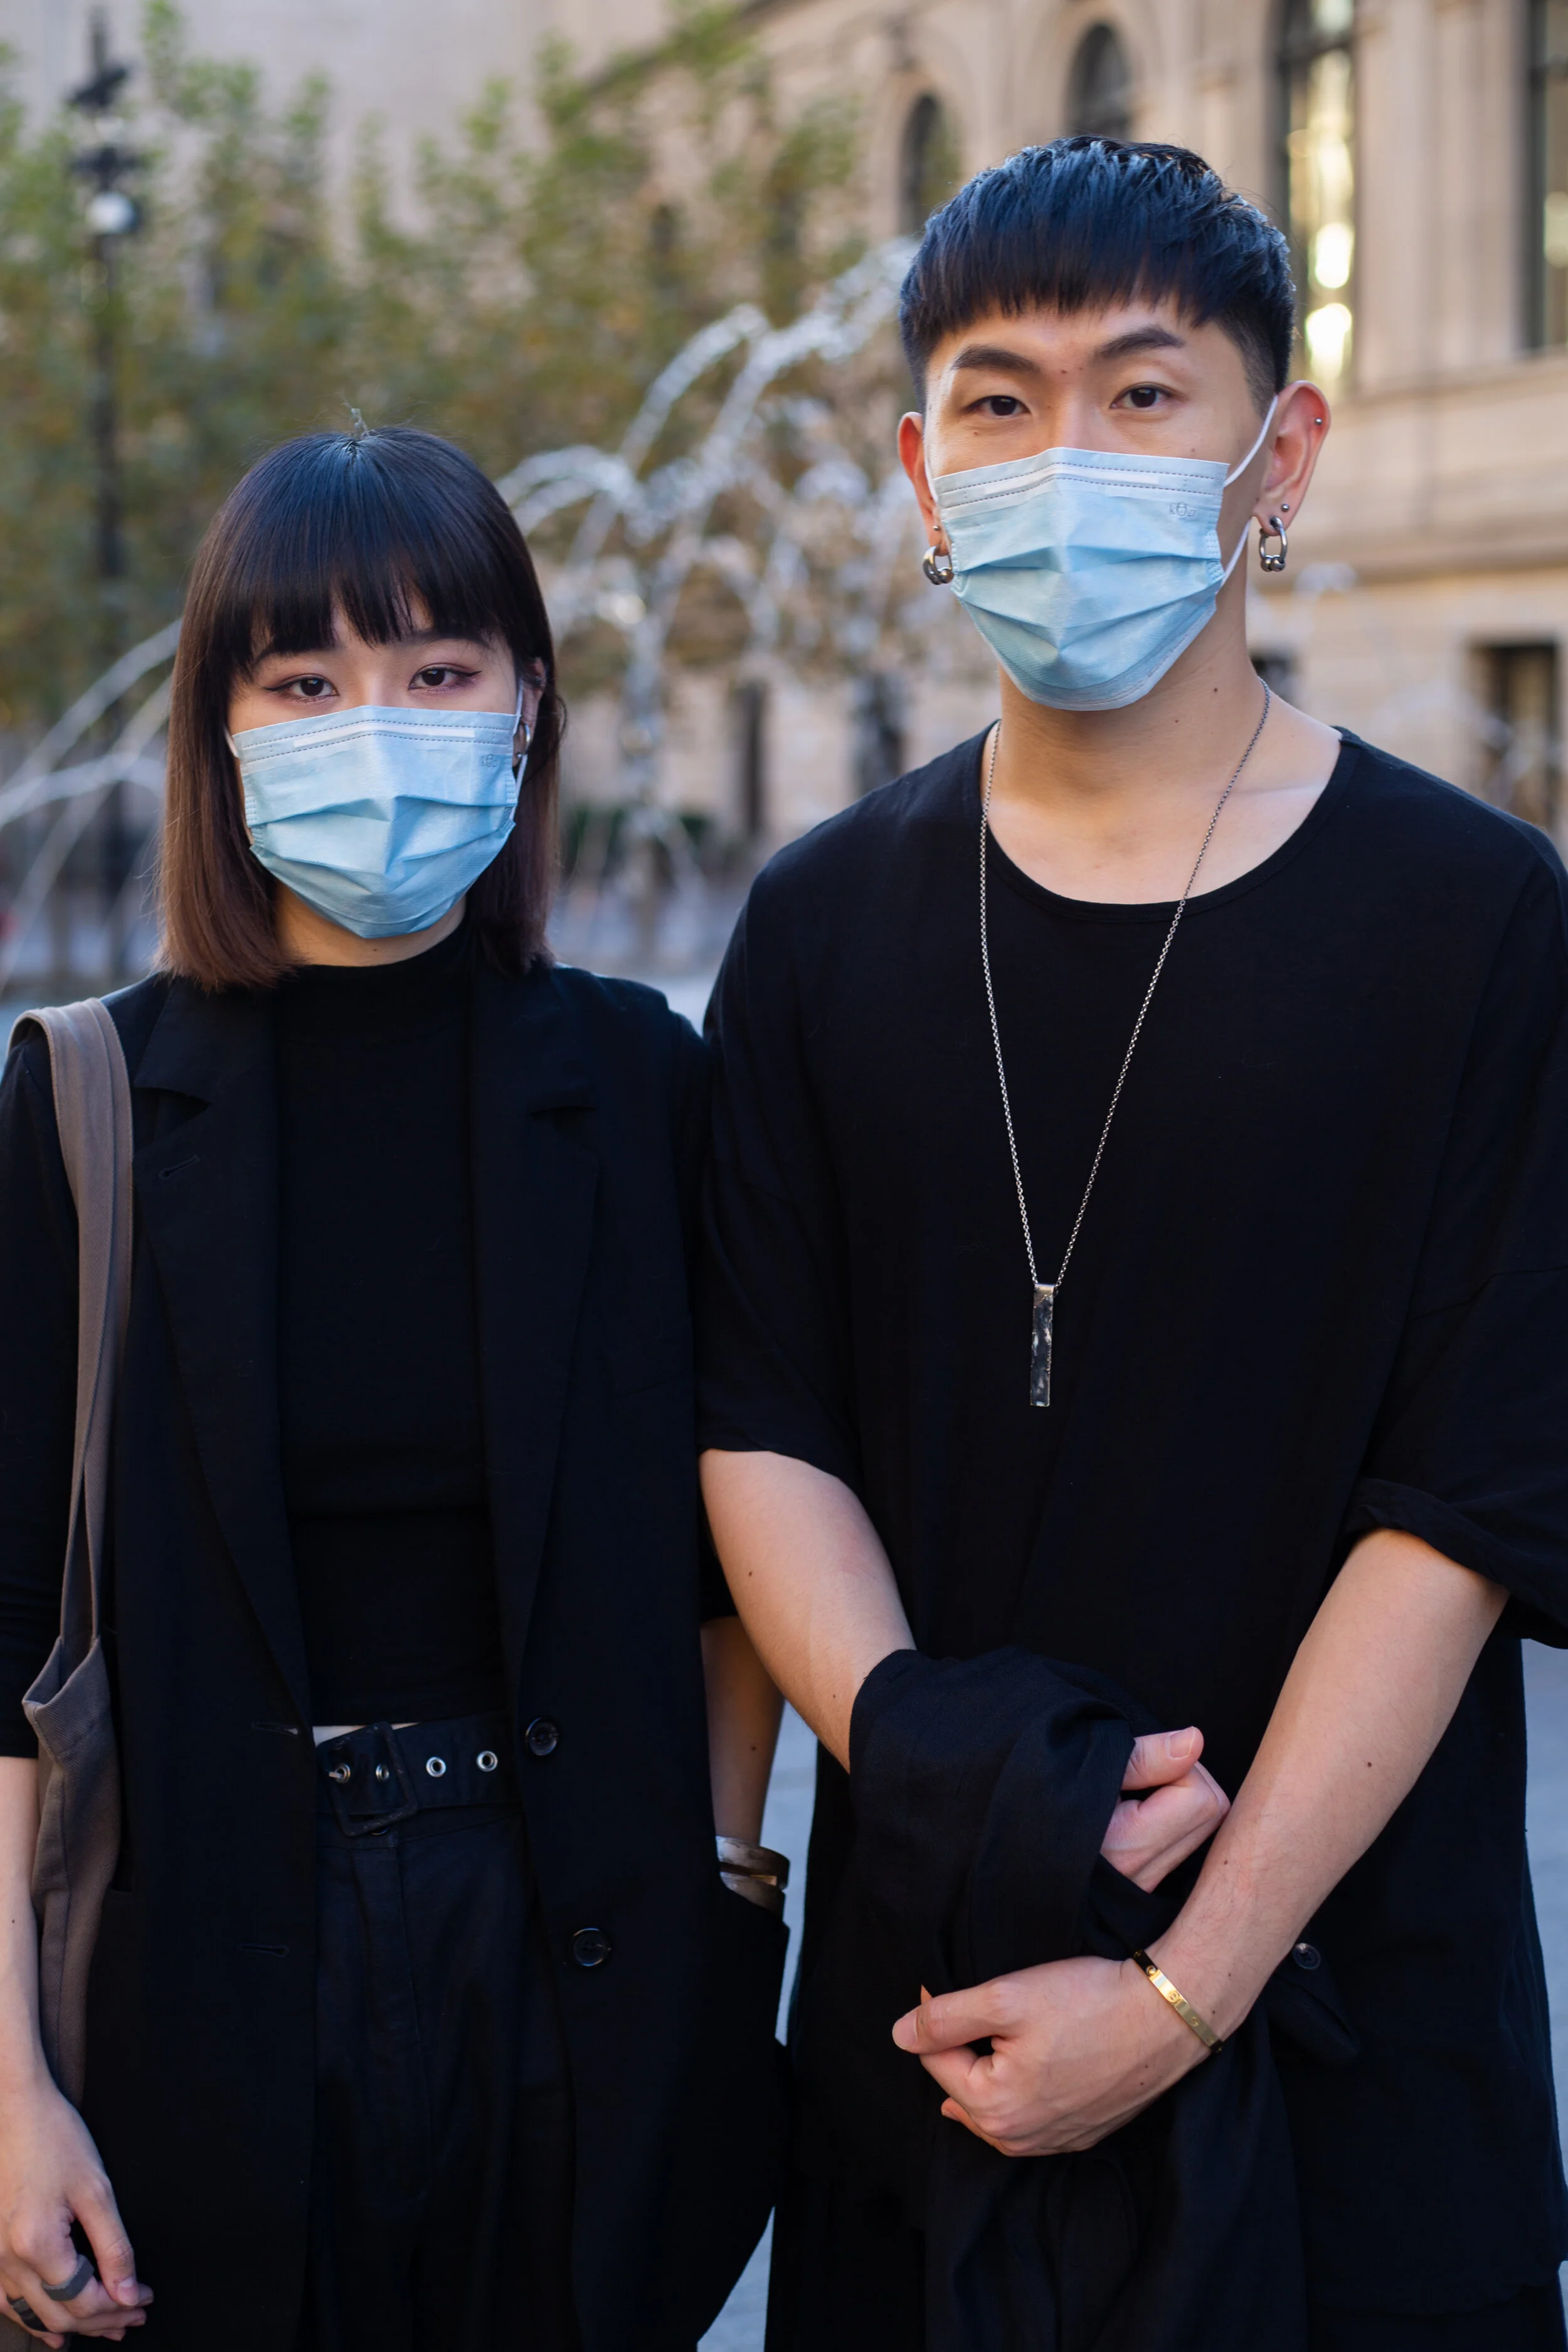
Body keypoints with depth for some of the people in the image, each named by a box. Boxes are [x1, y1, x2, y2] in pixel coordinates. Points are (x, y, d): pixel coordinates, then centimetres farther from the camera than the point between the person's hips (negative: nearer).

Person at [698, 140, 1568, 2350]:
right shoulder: (823, 925, 5)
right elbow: (761, 1426, 2)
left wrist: (1188, 1987, -15)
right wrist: (941, 1763, -16)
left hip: (1351, 2022, -2)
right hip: (917, 2001, 3)